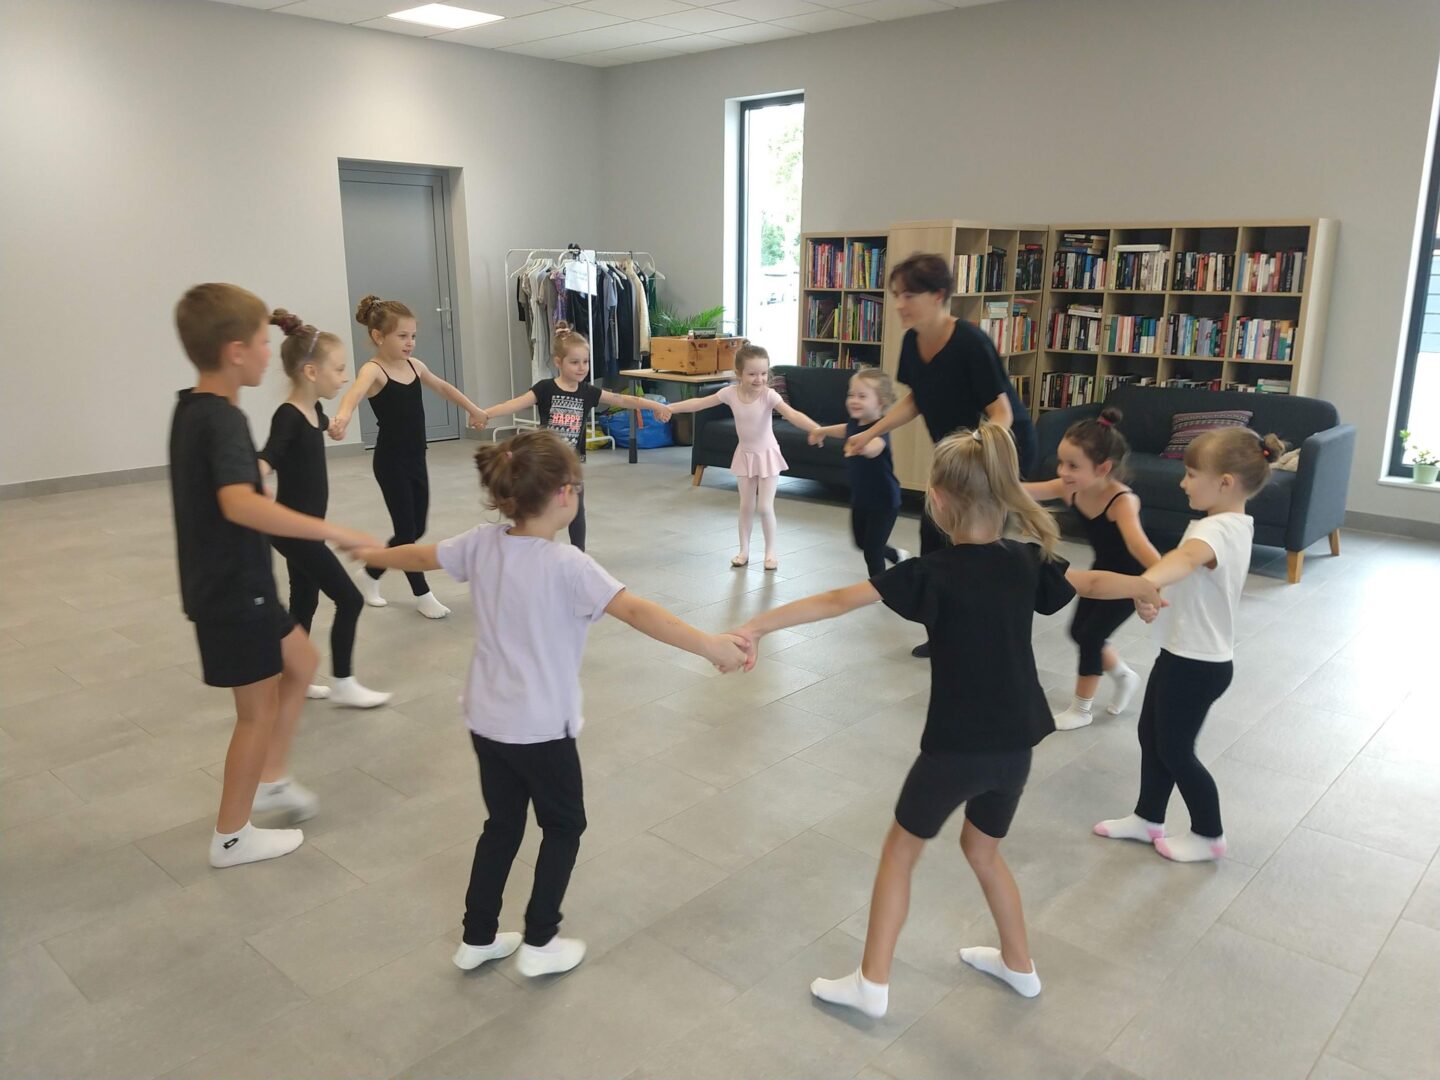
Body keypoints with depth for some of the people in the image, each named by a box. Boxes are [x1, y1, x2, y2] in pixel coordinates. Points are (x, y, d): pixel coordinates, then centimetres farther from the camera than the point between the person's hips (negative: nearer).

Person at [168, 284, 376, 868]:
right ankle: (231, 836, 21)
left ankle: (271, 778, 35)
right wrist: (332, 530, -43)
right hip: (233, 591, -9)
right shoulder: (223, 420, -25)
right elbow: (240, 504, -43)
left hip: (230, 583, 9)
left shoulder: (192, 409, 6)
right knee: (260, 710, 5)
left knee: (300, 662, 23)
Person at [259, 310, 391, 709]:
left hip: (307, 526, 9)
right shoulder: (288, 416, -24)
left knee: (304, 602, 17)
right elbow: (267, 458, -41)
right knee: (349, 600, -3)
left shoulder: (313, 410, 3)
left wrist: (332, 424, 47)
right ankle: (343, 684, 10)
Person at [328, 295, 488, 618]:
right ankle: (422, 594, 17)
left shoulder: (414, 366, 6)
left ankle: (371, 574, 35)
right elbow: (355, 392, -38)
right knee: (406, 530, 1)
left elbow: (443, 387, 24)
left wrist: (473, 409, 36)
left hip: (416, 459, 8)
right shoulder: (373, 370, -15)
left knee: (417, 530, 14)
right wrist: (342, 416, -60)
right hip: (390, 462, -7)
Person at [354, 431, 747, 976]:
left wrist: (372, 554, 33)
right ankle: (539, 943, 23)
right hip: (540, 728, -6)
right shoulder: (567, 565, -23)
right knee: (563, 827, 16)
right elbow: (636, 611, -32)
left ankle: (477, 938, 33)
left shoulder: (482, 543, -4)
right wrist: (710, 645, -34)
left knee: (502, 825, 23)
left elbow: (422, 555, 13)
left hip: (485, 719, 6)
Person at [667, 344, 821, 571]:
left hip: (767, 455, -3)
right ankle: (744, 551, 24)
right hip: (745, 455, 3)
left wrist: (817, 429, -52)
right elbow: (699, 403, -4)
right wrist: (668, 408, -6)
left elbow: (792, 414, -36)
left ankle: (771, 551, 16)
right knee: (746, 506, 11)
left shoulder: (768, 395, -23)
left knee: (765, 507, -2)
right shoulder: (730, 392, -12)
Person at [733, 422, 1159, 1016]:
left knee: (901, 849, 14)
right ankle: (1019, 964, 43)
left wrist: (758, 625, -19)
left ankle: (872, 982, 22)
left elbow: (836, 601, -20)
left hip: (956, 745, -6)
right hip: (1015, 744, 6)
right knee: (983, 849, 28)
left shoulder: (932, 573, -17)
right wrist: (1147, 586, 38)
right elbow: (1093, 582, 18)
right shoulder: (1028, 560, -1)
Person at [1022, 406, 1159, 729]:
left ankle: (1081, 710, 19)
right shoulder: (1070, 488, -19)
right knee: (1079, 631, 15)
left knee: (1091, 635, -2)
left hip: (1131, 579, -7)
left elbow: (1137, 542, -55)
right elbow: (1023, 492, -23)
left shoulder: (1122, 501, -38)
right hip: (1103, 570, 7)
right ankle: (1125, 676, 41)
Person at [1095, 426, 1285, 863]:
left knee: (1175, 750, 7)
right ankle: (1148, 818, 34)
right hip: (1186, 654, 10)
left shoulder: (1217, 530, -27)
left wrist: (1142, 585, -70)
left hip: (1196, 663, -10)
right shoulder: (1236, 524, 6)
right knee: (1151, 735, 19)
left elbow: (1186, 557, -51)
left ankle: (1209, 835, 27)